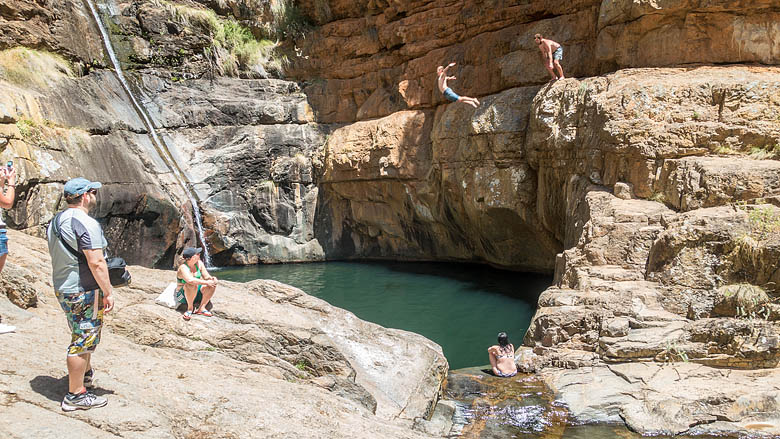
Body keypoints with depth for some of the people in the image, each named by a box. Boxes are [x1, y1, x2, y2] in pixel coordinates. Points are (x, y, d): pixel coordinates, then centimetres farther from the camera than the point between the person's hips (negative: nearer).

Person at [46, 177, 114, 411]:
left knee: (82, 336, 27)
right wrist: (108, 292, -17)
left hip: (62, 289, 10)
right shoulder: (86, 223, -21)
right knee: (83, 341, -1)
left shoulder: (55, 221, 10)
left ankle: (85, 374, 46)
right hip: (83, 292, -10)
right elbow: (96, 262, -24)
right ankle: (75, 395, 7)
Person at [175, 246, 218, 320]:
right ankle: (190, 308, -18)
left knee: (213, 284, -16)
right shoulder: (183, 267, -22)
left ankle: (201, 307, -12)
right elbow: (190, 280, -41)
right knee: (192, 285, -38)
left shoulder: (199, 263, -1)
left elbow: (206, 277, 0)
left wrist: (212, 278, -23)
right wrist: (206, 282, -37)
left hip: (197, 294, 7)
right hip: (183, 295, -6)